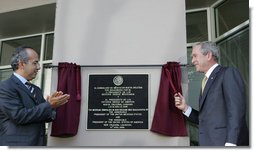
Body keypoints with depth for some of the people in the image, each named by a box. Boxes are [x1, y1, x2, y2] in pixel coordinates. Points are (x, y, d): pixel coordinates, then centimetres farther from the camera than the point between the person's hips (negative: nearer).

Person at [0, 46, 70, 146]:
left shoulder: (36, 89, 14)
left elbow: (45, 117, 14)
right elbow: (18, 115, -20)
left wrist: (53, 105, -7)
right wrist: (49, 105, -16)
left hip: (39, 143, 7)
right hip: (16, 145, -7)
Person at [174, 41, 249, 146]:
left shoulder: (229, 73, -6)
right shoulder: (207, 82, 18)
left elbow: (236, 111, -16)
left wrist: (230, 143, -23)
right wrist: (185, 108, 5)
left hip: (225, 142, -7)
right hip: (208, 143, 7)